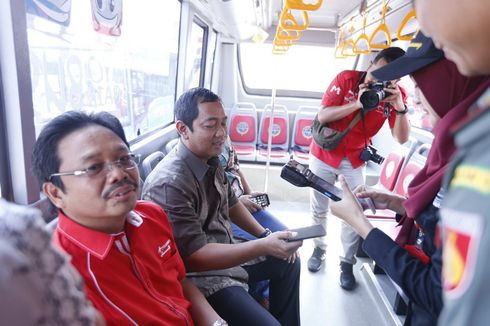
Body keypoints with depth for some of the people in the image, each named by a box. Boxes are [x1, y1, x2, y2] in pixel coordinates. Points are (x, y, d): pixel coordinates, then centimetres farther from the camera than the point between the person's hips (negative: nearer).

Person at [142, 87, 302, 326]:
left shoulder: (211, 160, -2)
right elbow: (195, 256, -28)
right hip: (200, 273, -9)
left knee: (288, 263, 18)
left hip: (226, 250, 9)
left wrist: (266, 235, 1)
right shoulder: (169, 184, -29)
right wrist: (263, 246, -34)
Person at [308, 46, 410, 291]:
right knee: (319, 208, 10)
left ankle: (347, 262, 18)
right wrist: (356, 104, -31)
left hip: (355, 160, 1)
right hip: (324, 153, 0)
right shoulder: (346, 78, -15)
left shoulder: (395, 94, -9)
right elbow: (322, 116, -20)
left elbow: (401, 139, -15)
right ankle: (319, 249, 32)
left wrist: (400, 109, -30)